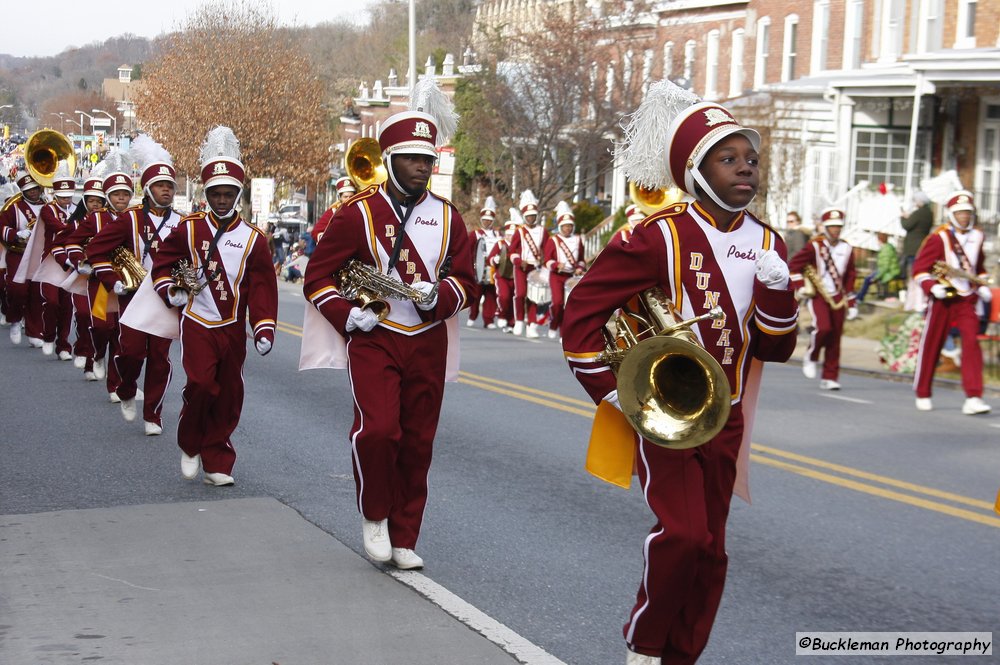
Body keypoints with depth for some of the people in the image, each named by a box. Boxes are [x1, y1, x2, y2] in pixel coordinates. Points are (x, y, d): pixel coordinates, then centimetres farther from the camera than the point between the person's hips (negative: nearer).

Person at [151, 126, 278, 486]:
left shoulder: (253, 239, 0)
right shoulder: (189, 229, 0)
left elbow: (263, 289, -2)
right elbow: (163, 260, 15)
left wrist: (265, 331, -10)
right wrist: (170, 290, -1)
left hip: (233, 329, 1)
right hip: (197, 324, -1)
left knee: (228, 396, 4)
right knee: (201, 385, -15)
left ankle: (217, 463, 16)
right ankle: (190, 446, 9)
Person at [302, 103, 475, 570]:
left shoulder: (446, 216, 6)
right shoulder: (357, 213, -3)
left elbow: (466, 281, 8)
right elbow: (317, 275, 1)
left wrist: (437, 296, -13)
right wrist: (346, 315, -14)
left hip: (428, 345, 4)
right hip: (374, 340, -3)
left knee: (417, 444, 7)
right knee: (377, 430, -20)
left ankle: (404, 540, 19)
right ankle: (374, 515, 6)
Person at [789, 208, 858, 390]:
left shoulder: (847, 249, 8)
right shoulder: (814, 246, -6)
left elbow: (850, 277, 15)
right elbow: (793, 265, -4)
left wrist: (851, 303, 13)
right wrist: (801, 287, -10)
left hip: (838, 298, 4)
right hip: (818, 295, -4)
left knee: (835, 337, 1)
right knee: (823, 328, -24)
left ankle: (829, 378, 8)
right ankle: (811, 357, 5)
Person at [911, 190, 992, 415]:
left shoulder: (976, 237, 10)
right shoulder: (939, 237, -7)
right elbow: (919, 269, -7)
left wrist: (983, 286, 11)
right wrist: (932, 287, -22)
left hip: (967, 299, 3)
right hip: (943, 298, -3)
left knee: (972, 342, -12)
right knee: (931, 346, 5)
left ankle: (973, 398, -16)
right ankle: (923, 395, 21)